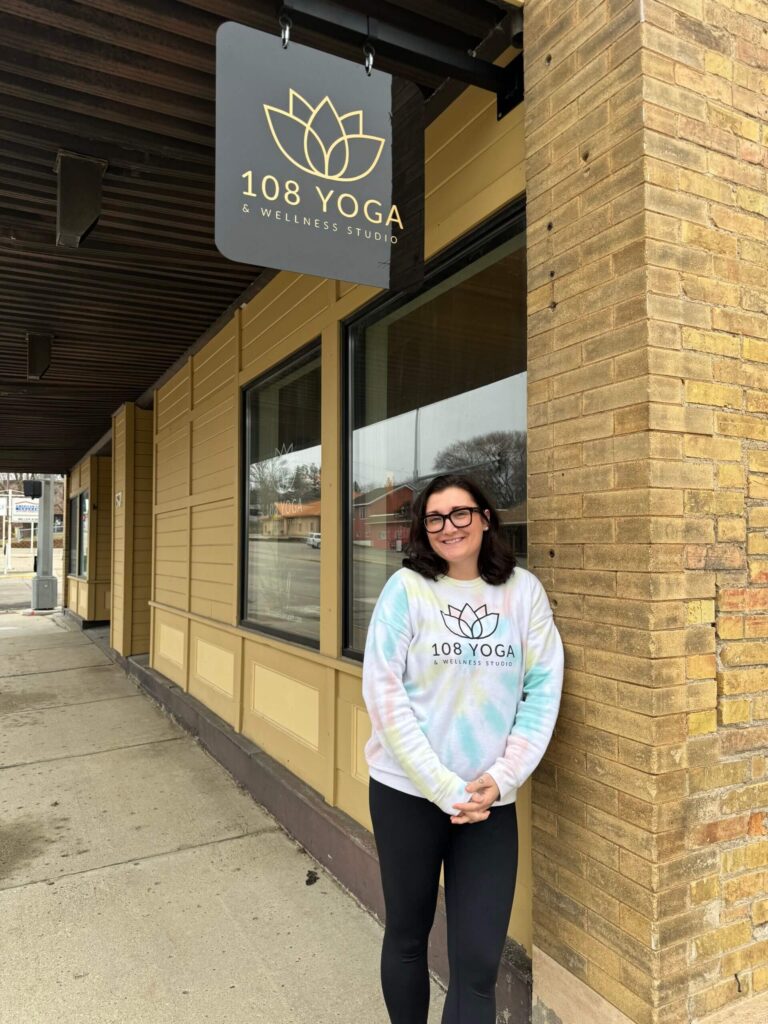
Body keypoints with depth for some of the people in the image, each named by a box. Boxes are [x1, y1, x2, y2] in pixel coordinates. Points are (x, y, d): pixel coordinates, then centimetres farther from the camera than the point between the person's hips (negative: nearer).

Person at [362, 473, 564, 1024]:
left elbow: (544, 690, -1)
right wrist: (443, 787, -15)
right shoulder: (407, 587, -9)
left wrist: (501, 778, -10)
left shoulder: (524, 590, -3)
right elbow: (383, 693, -12)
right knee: (408, 935, 18)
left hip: (491, 801, 1)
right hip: (408, 791, -1)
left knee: (479, 963, 5)